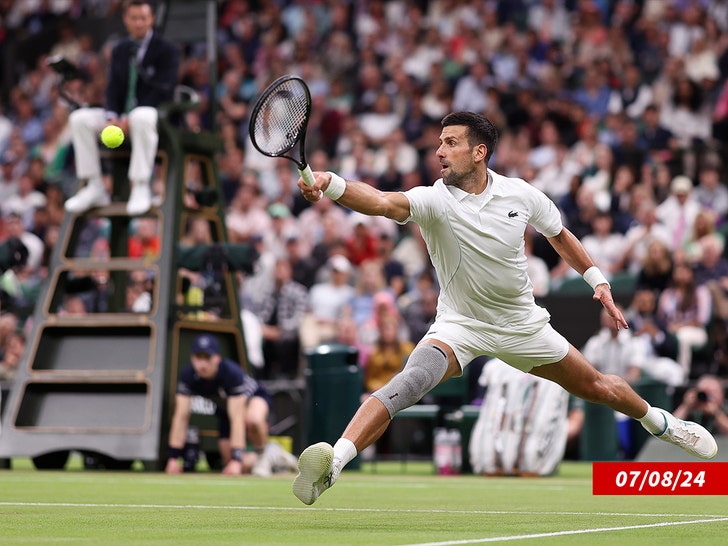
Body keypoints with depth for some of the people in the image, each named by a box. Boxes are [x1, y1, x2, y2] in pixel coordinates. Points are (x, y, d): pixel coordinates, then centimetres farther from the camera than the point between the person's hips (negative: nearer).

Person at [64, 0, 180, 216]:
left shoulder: (167, 50, -2)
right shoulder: (119, 50, 17)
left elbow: (163, 91, -12)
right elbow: (113, 89, 11)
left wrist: (130, 119, -22)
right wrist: (111, 117, -12)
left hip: (152, 113, -6)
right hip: (122, 115, 6)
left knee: (141, 118, -41)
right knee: (79, 119, -15)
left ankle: (141, 188, -38)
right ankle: (95, 188, -17)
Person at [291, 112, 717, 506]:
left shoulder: (521, 194, -9)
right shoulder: (433, 200, -20)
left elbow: (560, 235, 11)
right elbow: (382, 203, -40)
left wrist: (598, 280, 9)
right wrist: (331, 184, -58)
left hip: (522, 324, 3)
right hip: (459, 325, -3)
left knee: (597, 387, 14)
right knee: (413, 379, -32)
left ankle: (657, 420, 48)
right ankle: (333, 462, -45)